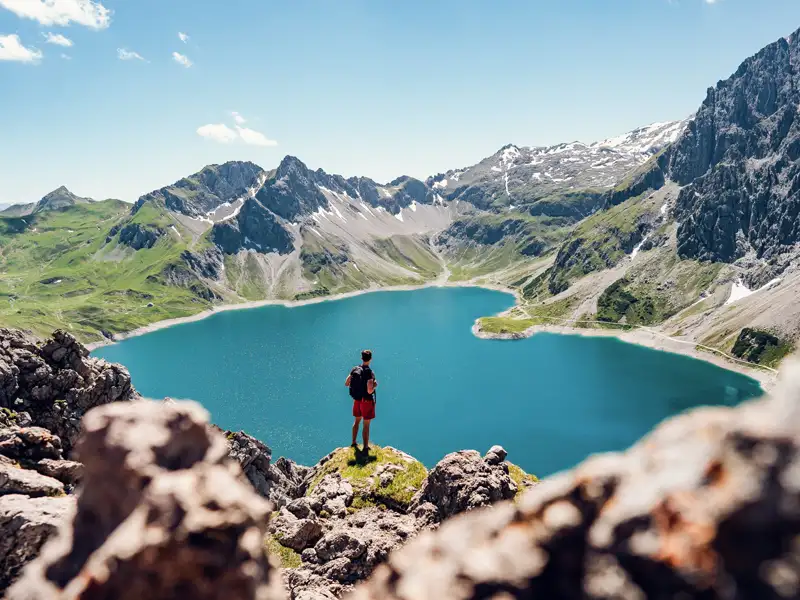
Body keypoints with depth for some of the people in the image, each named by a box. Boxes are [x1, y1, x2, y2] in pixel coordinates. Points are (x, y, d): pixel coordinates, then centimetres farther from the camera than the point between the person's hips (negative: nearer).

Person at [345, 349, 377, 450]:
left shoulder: (355, 369, -6)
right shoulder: (369, 373, -24)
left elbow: (346, 383, 3)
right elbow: (369, 391, -29)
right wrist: (375, 385, -10)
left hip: (357, 400, 6)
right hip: (367, 401, -6)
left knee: (357, 421, 24)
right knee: (366, 425, 7)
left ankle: (354, 442, 36)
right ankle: (365, 447, 17)